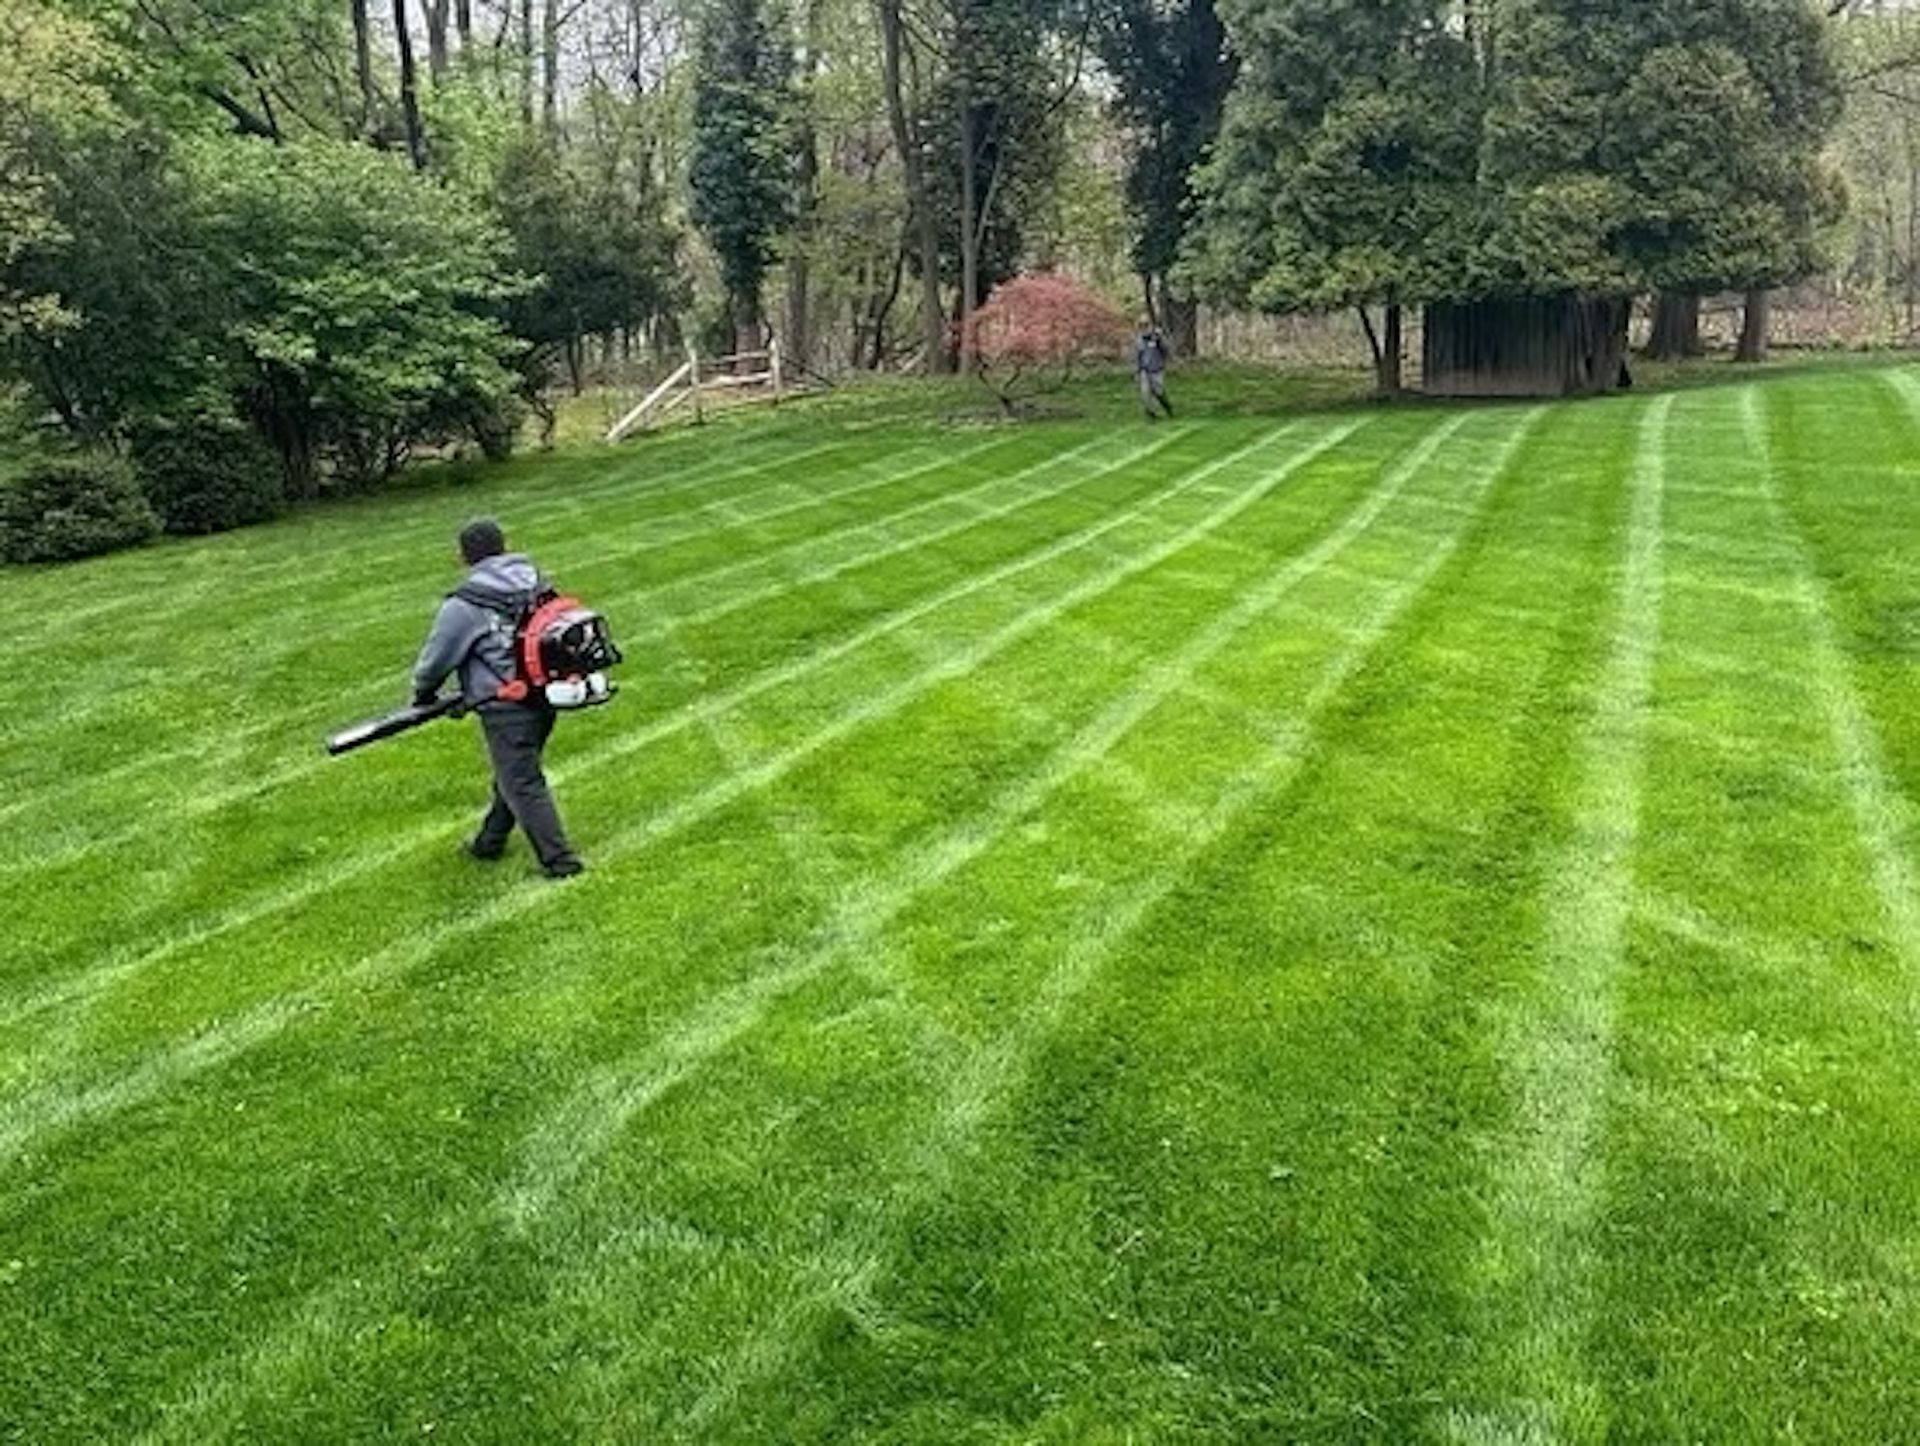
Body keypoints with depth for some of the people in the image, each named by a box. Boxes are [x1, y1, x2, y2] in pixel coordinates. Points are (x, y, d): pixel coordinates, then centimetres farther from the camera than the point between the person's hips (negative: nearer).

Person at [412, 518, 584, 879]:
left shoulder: (464, 605, -12)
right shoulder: (537, 583, 4)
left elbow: (436, 657, -3)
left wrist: (423, 692, 19)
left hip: (506, 707, -7)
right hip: (544, 696, 7)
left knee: (523, 785, 1)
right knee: (512, 774, 22)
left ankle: (560, 862, 0)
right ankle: (489, 842, 37)